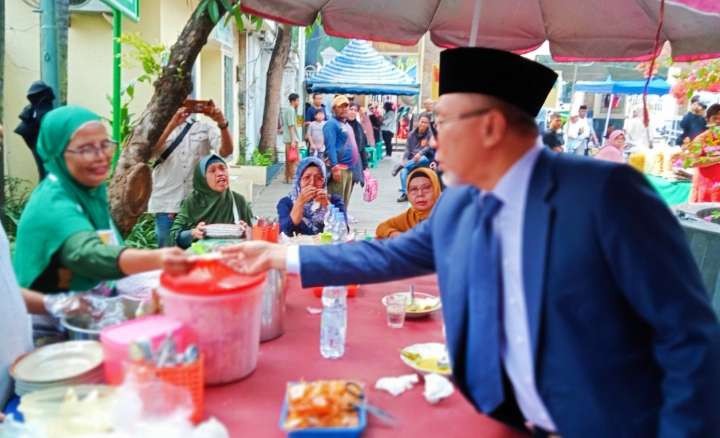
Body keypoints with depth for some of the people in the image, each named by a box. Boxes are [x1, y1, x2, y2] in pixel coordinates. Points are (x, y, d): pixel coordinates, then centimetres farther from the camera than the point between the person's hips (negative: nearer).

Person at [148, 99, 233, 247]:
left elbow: (226, 151, -4)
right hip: (166, 204, 0)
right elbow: (148, 151, -10)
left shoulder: (205, 128, 10)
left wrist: (222, 123, -20)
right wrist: (173, 124, -20)